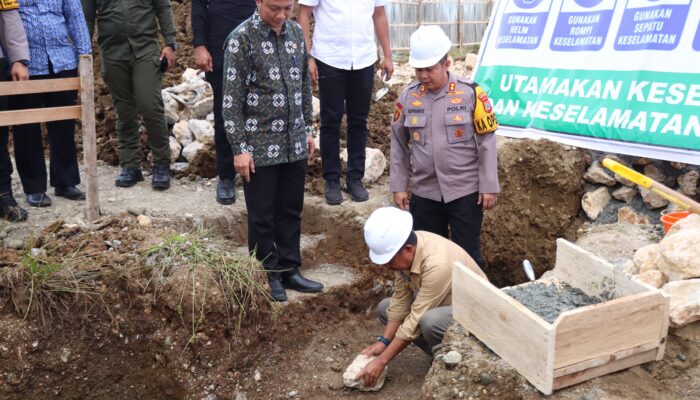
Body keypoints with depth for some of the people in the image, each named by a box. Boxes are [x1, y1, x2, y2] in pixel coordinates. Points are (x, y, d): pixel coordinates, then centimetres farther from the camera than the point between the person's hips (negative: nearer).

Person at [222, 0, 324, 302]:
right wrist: (240, 148, -13)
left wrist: (307, 129, 15)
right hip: (260, 146, -5)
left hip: (294, 144, 5)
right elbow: (231, 99, -11)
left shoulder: (296, 32, 6)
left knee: (291, 211, 14)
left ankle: (289, 270, 28)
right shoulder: (241, 38, -11)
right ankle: (268, 275, 23)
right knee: (262, 216, 8)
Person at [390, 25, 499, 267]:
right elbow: (399, 144, 8)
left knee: (467, 255, 7)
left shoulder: (470, 94, -9)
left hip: (465, 191, -3)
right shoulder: (408, 97, 1)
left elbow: (486, 141, -5)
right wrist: (398, 186, 6)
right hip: (424, 193, 3)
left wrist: (489, 186, -6)